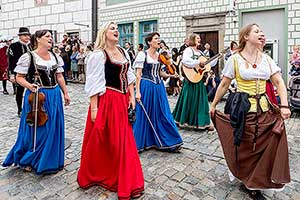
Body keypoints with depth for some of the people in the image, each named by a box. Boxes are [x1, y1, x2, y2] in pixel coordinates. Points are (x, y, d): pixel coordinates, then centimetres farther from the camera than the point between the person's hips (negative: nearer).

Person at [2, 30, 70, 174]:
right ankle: (28, 160, 29)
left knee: (53, 129, 12)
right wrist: (29, 85, -24)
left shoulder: (55, 57, 9)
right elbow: (19, 77, -6)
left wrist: (65, 93, 11)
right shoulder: (28, 57, -7)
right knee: (36, 130, 5)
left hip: (54, 96, 5)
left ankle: (51, 159, 32)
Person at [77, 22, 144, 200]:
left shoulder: (124, 52, 12)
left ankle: (127, 183, 33)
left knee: (123, 141, 15)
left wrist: (132, 97, 8)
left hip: (123, 101, 7)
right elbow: (94, 84, -12)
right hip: (106, 101, -7)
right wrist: (94, 108, -15)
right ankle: (94, 175, 34)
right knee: (102, 143, 7)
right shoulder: (98, 55, -9)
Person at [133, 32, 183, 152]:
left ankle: (168, 142, 18)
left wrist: (170, 75, 0)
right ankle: (140, 142, 21)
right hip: (146, 87, -5)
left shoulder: (160, 56, 10)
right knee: (145, 115, 3)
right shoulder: (143, 55, -6)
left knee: (162, 114, 7)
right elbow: (138, 75, -9)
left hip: (159, 87, 5)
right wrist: (137, 91, -14)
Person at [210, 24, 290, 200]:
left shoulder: (266, 59, 7)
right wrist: (213, 105, 2)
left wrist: (284, 105, -10)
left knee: (264, 148, 7)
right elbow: (224, 85, -1)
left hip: (264, 108, 4)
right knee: (245, 149, 6)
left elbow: (279, 82, 3)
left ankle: (253, 185, 30)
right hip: (243, 109, -4)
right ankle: (248, 182, 32)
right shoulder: (235, 59, -4)